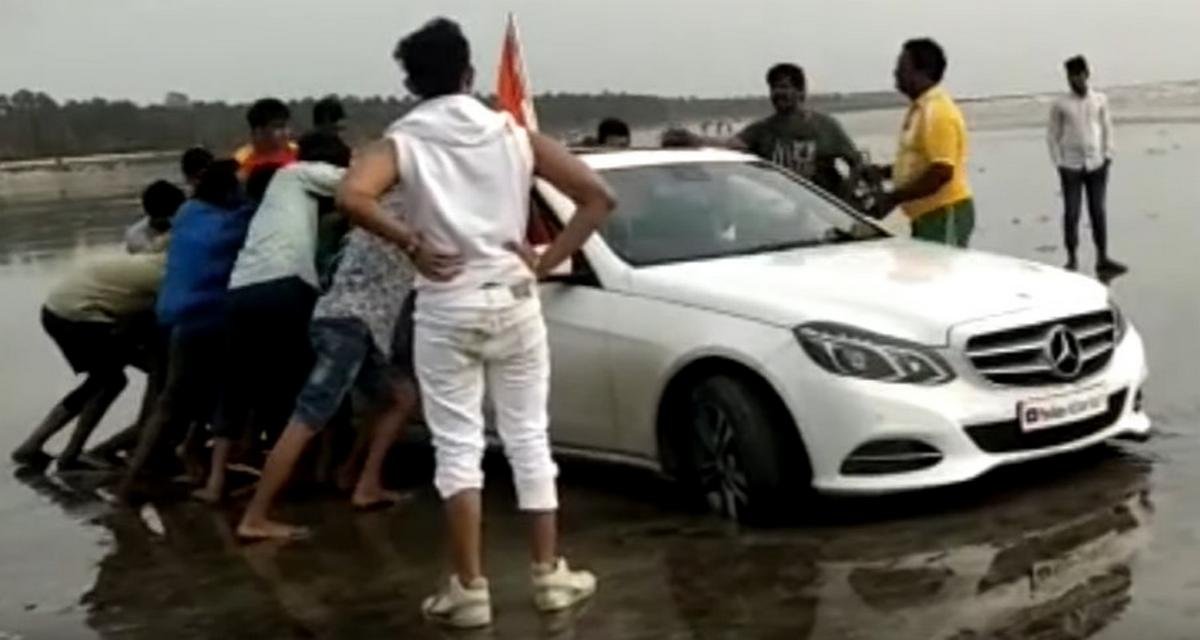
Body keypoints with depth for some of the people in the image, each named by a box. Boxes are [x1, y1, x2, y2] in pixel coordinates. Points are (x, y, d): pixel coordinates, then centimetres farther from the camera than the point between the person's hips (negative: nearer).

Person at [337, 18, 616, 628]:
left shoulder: (402, 143, -2)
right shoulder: (514, 134, 5)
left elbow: (351, 196, -23)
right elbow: (598, 196, -1)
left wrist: (410, 242, -11)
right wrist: (548, 259, 1)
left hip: (446, 310, -2)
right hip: (513, 302, 2)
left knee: (457, 446, 4)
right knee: (528, 437, 11)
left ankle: (469, 588, 4)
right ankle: (549, 574, 17)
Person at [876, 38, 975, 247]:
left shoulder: (938, 111, -16)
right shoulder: (919, 108, 15)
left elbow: (942, 172, -23)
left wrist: (893, 198, -20)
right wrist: (883, 171, 9)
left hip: (944, 215, -10)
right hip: (926, 214, 10)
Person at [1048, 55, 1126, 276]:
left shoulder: (1100, 100, 6)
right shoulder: (1061, 105, 1)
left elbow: (1107, 129, 11)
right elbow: (1052, 135, 4)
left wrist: (1108, 156, 2)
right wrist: (1059, 163, -3)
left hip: (1096, 164, 2)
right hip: (1071, 166, -1)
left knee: (1098, 212, 3)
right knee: (1071, 213, 0)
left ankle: (1102, 259, 7)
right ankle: (1072, 260, 7)